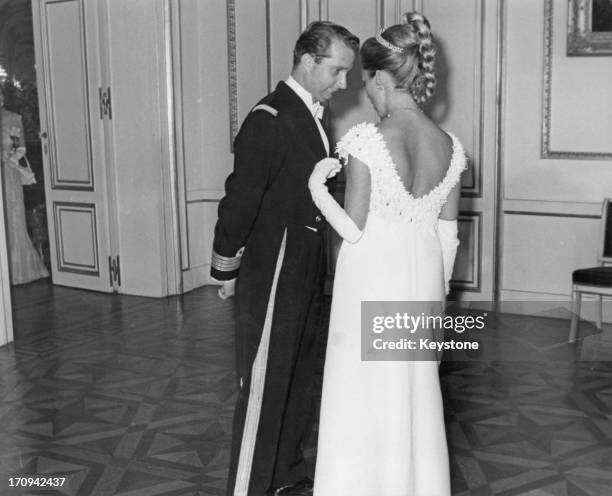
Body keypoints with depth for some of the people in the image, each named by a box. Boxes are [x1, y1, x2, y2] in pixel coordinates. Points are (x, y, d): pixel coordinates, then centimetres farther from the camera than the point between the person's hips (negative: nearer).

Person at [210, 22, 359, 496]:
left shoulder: (313, 117, 9)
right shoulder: (270, 118, -19)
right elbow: (241, 198, -19)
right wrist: (226, 268, -12)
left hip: (307, 270, 9)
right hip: (272, 271, -9)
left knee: (299, 372, 20)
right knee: (264, 382, 0)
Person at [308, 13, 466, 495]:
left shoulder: (366, 139, -18)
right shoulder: (450, 146, -2)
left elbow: (353, 229, -16)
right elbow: (448, 234, 5)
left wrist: (317, 187, -2)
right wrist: (437, 288, 17)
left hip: (371, 282, -5)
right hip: (422, 282, 5)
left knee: (364, 395, 11)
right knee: (417, 390, 20)